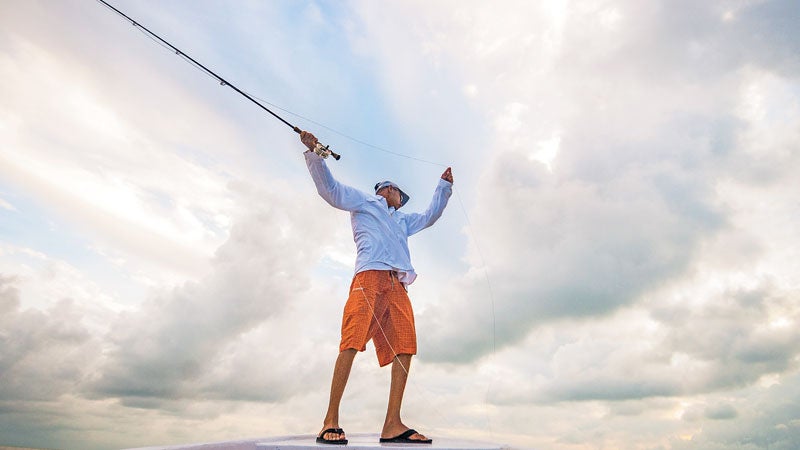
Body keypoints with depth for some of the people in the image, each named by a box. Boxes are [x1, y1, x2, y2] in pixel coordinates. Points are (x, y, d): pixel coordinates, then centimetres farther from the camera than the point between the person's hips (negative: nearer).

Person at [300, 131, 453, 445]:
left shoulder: (402, 220, 41)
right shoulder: (362, 201, 24)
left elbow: (431, 216, 49)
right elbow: (329, 188, 13)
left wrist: (444, 185, 48)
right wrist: (314, 154, 4)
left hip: (397, 285, 6)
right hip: (370, 275, -6)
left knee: (404, 348, -10)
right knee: (352, 343, -18)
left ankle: (392, 424, -11)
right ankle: (331, 421, -15)